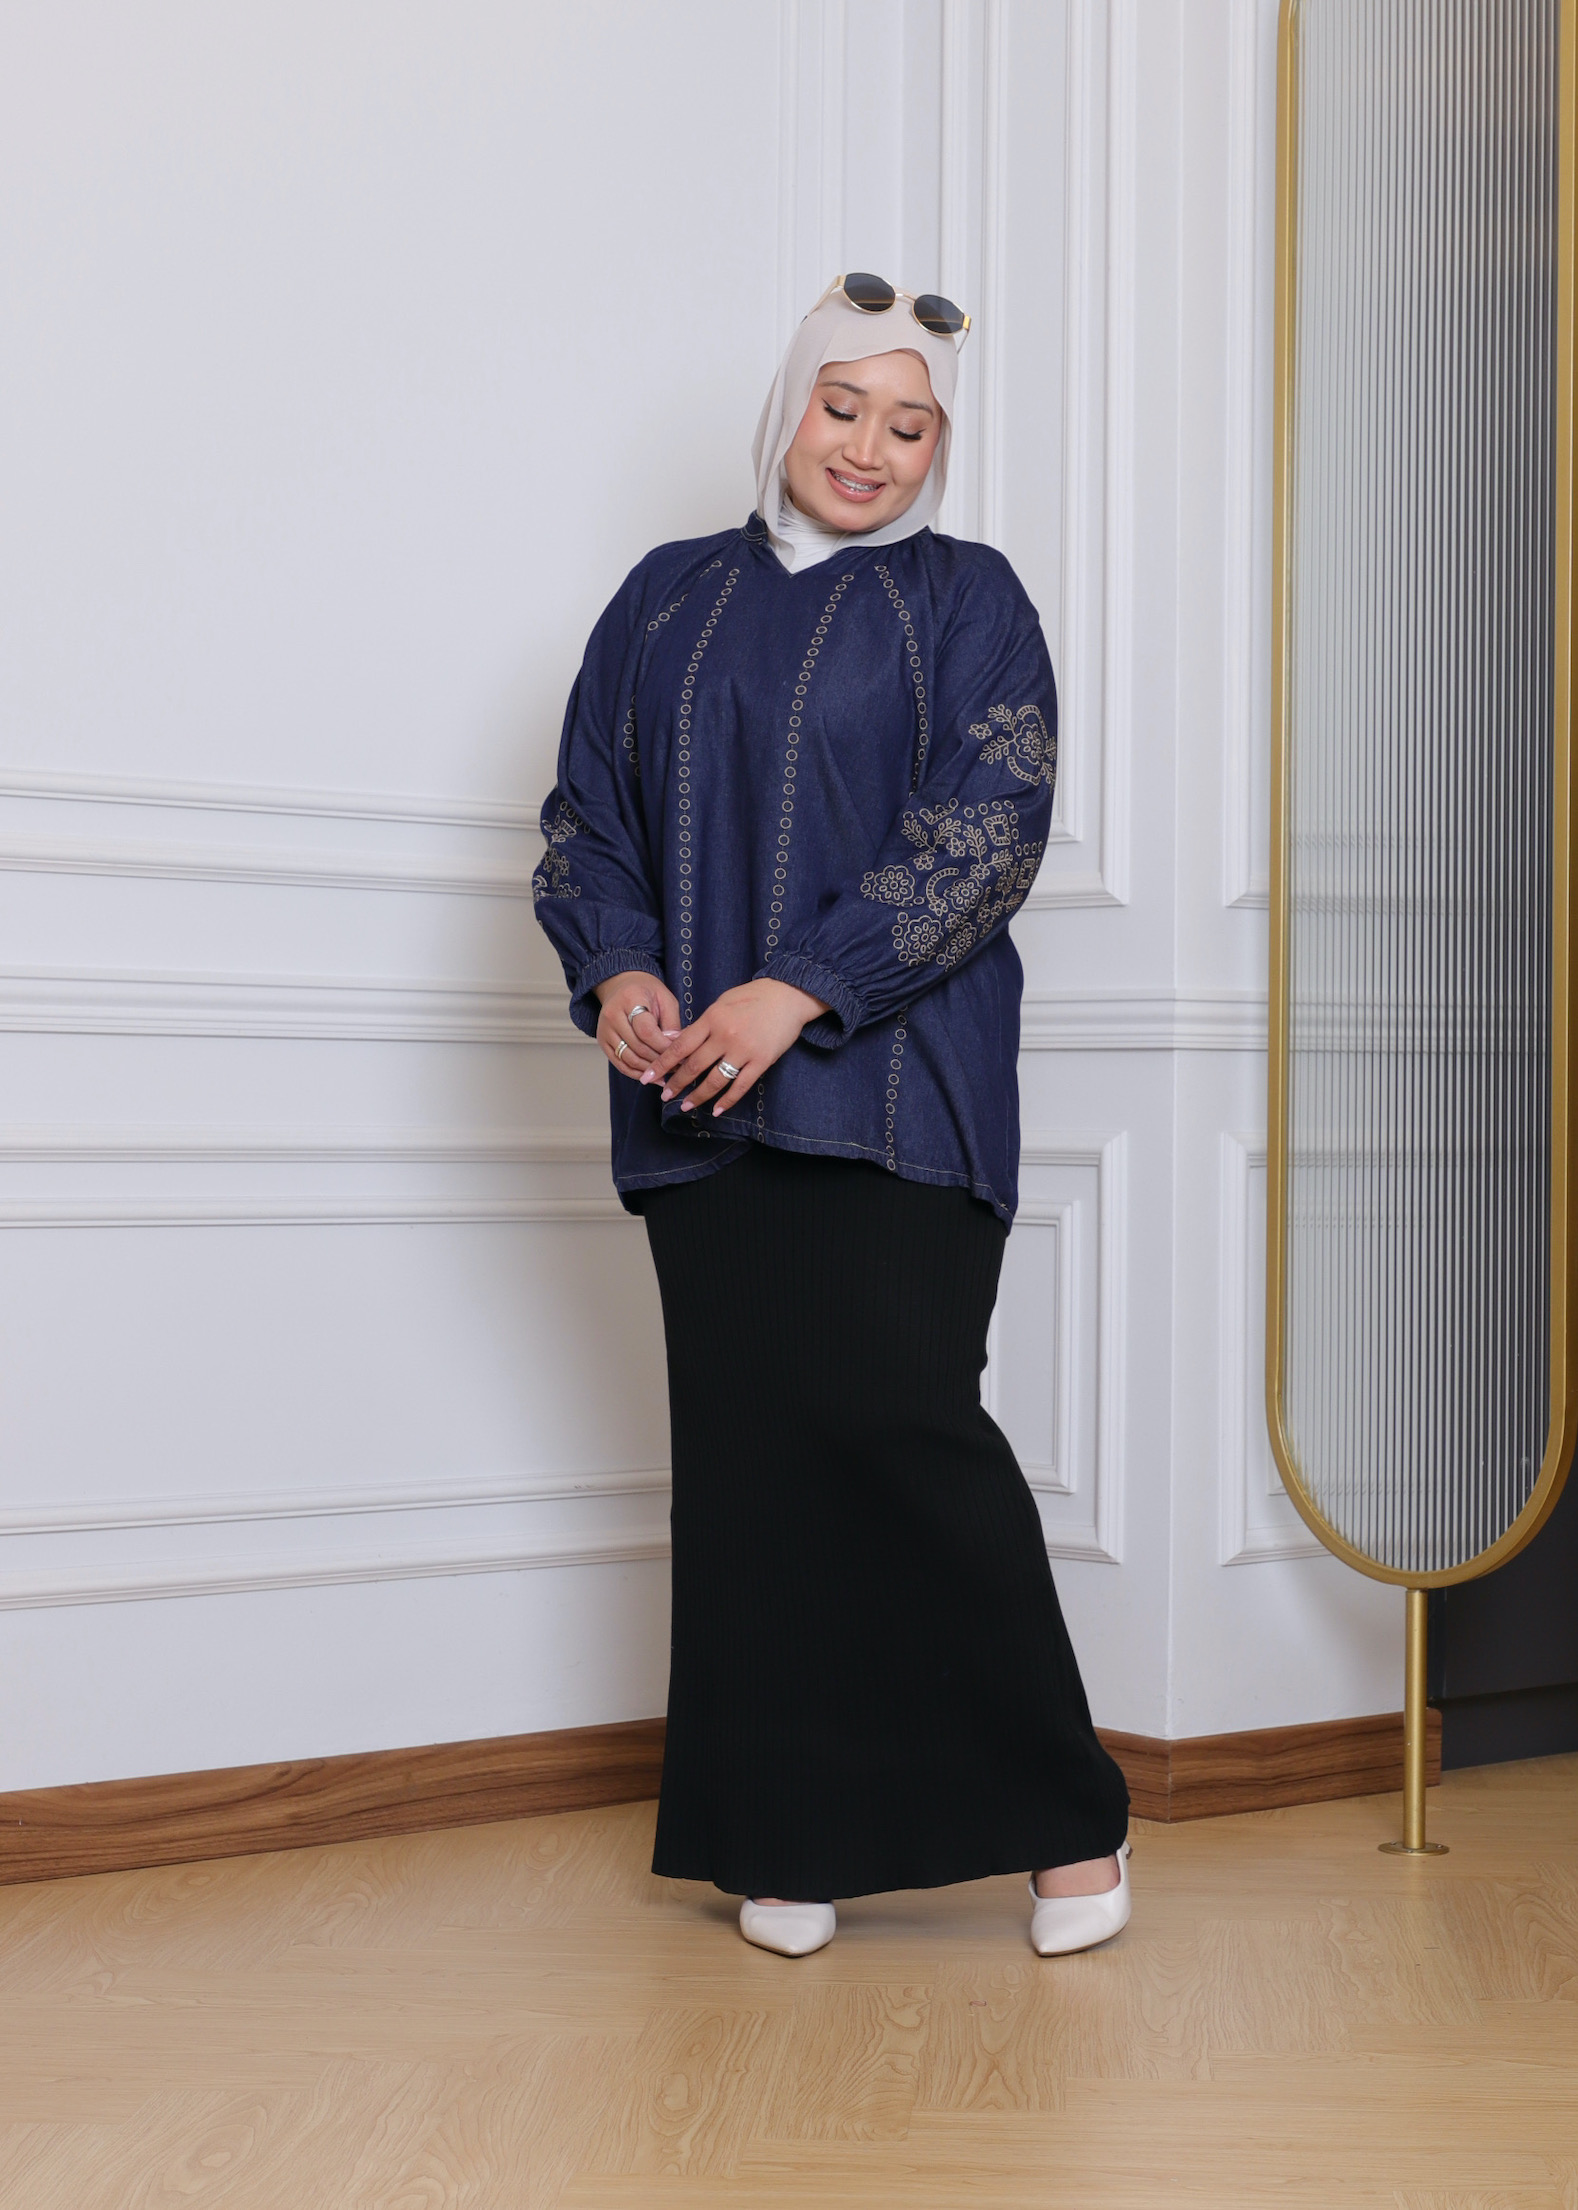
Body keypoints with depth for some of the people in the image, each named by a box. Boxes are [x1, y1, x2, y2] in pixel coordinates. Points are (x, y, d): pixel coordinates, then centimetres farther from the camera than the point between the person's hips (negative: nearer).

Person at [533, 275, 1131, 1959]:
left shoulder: (967, 602, 6)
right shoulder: (671, 598, 17)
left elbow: (990, 828, -6)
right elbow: (585, 812, 13)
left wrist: (801, 989, -17)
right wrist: (616, 970, -7)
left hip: (894, 1080, -4)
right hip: (699, 1096, 4)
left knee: (898, 1414, -12)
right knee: (746, 1442, 2)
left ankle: (1066, 1819, 1)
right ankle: (789, 1835, 12)